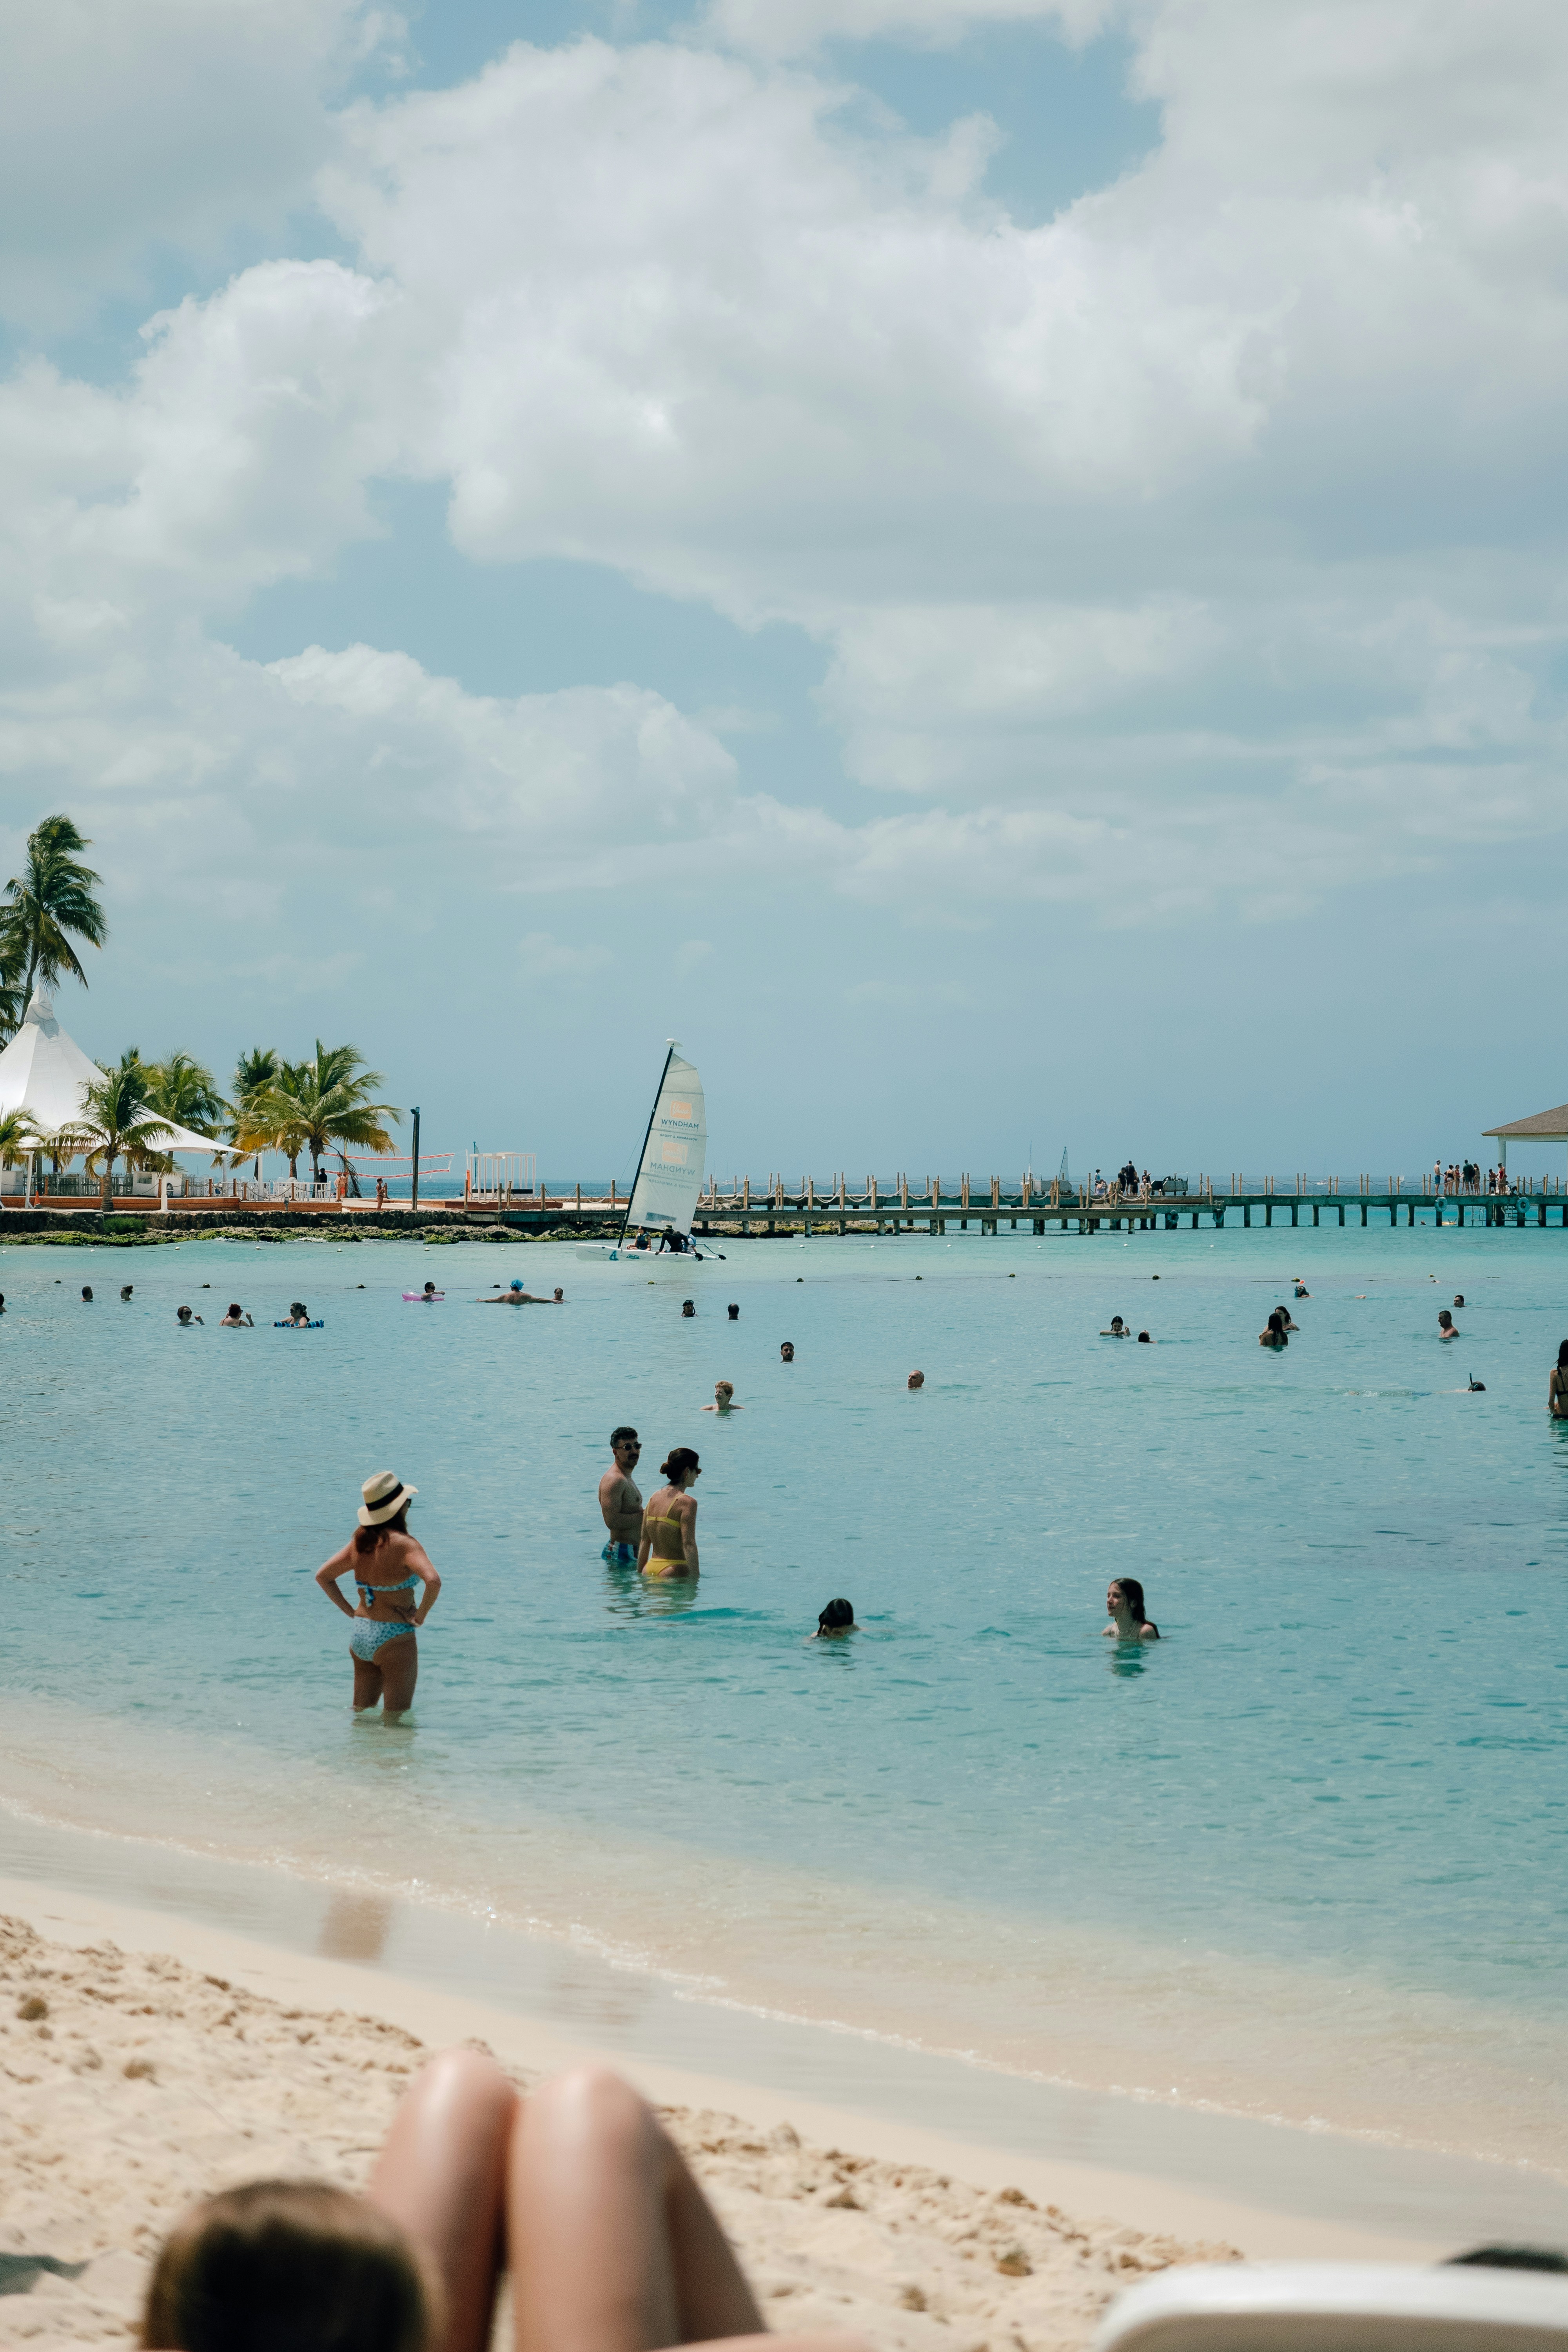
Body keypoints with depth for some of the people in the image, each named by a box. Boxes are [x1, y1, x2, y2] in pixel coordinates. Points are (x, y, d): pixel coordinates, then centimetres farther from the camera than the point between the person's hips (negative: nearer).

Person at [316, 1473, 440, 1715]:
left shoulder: (360, 1541, 3)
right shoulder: (404, 1544, -18)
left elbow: (323, 1576, 11)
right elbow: (433, 1581, -32)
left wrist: (350, 1611, 10)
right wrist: (421, 1616, -17)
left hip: (360, 1636, 7)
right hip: (394, 1640, -7)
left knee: (361, 1713, 21)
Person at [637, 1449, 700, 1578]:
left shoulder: (653, 1499, 12)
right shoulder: (687, 1502, -9)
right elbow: (689, 1545, -16)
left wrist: (640, 1573, 21)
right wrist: (695, 1578, -16)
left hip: (650, 1569, 7)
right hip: (674, 1571, -7)